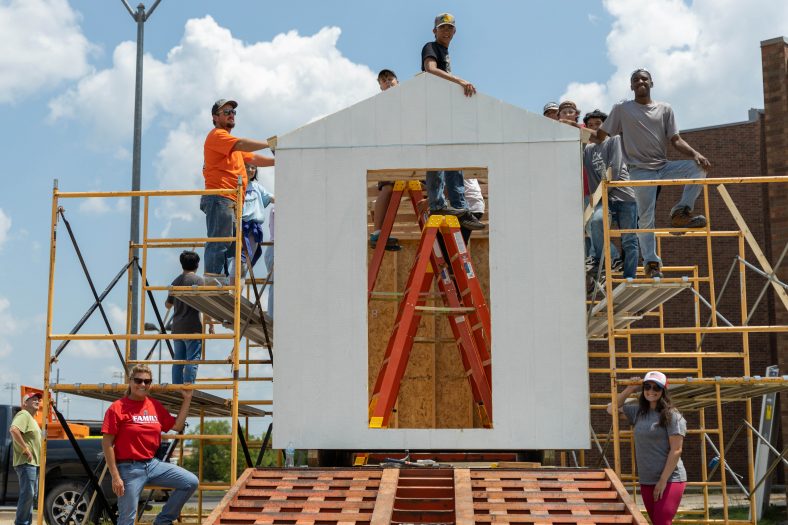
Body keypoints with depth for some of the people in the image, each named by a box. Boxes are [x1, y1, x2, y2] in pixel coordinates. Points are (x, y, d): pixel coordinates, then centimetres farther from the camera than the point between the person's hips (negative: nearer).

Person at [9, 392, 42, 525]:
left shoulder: (31, 418, 22)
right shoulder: (24, 415, -10)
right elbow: (13, 430, -28)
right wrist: (25, 448, -24)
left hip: (33, 463, 11)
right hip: (26, 463, -11)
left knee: (32, 495, 12)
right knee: (27, 494, -13)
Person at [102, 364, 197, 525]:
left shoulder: (155, 406, 8)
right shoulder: (117, 408, -10)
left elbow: (177, 426, 17)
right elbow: (107, 444, -11)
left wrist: (187, 398, 12)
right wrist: (115, 476, -15)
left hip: (153, 464, 6)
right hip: (129, 468, -6)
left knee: (191, 482, -2)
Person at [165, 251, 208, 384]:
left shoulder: (176, 281, 12)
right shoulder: (198, 280, -6)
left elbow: (168, 305, 23)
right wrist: (211, 325, -6)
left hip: (177, 328, 6)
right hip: (193, 328, -6)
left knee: (178, 361, 10)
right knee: (192, 360, -6)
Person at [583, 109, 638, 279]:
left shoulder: (614, 140, 6)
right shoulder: (588, 149, 22)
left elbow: (614, 170, -4)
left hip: (624, 197, -3)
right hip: (604, 200, 3)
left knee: (629, 242, -5)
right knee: (595, 221, -30)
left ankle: (629, 280, -2)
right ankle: (602, 258, -12)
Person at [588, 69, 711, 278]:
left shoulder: (664, 109, 13)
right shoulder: (621, 109, 7)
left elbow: (676, 140, 6)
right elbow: (600, 135, 6)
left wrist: (695, 154, -11)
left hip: (664, 166, 3)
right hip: (640, 169, -3)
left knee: (698, 167, -20)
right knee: (646, 217, -11)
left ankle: (681, 212, -16)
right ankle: (650, 261, -4)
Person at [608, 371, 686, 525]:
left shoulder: (671, 415, -8)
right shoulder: (638, 411, 11)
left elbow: (676, 450, -12)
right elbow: (611, 410, 21)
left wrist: (663, 480, -15)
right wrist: (628, 390, 9)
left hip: (670, 480, -6)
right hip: (646, 481, 7)